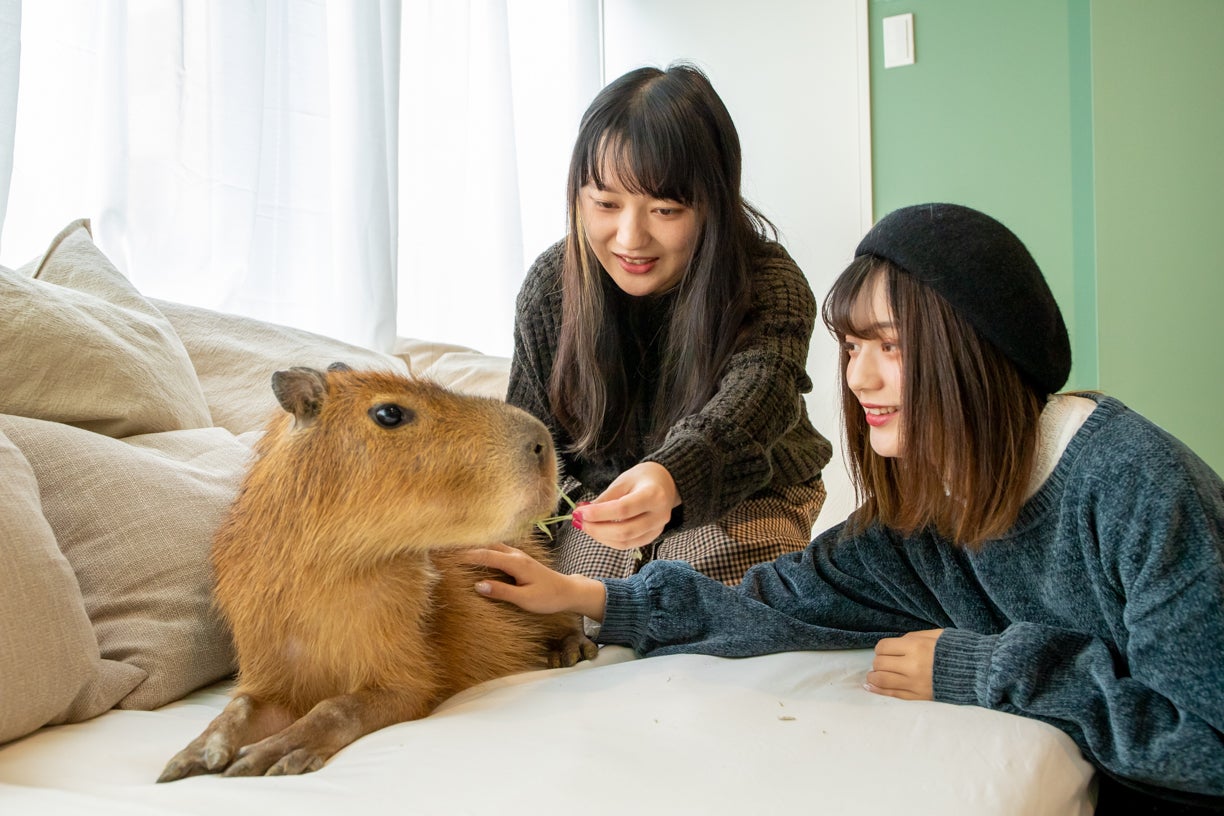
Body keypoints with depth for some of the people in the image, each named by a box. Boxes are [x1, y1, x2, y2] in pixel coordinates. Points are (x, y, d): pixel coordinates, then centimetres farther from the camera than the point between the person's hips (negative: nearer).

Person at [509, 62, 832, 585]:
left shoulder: (774, 291, -24)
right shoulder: (551, 285, -13)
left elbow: (738, 415, -44)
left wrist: (668, 478, -67)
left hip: (743, 502, -2)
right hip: (598, 499, 3)